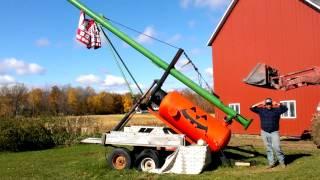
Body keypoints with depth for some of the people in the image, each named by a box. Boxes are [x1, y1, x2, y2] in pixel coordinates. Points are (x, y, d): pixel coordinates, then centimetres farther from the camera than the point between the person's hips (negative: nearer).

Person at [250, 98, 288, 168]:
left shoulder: (276, 110, 3)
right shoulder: (261, 110, 5)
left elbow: (285, 108, -4)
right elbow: (252, 108, 2)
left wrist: (278, 104, -7)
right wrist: (260, 103, -2)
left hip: (274, 132, -2)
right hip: (264, 132, 2)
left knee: (277, 147, -10)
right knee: (268, 149, 6)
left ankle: (282, 162, 4)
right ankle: (271, 163, 12)